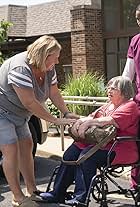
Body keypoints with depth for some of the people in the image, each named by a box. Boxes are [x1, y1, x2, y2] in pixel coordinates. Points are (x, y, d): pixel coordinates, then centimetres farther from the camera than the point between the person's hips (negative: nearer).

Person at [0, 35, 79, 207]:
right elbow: (29, 102, -33)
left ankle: (32, 191, 15)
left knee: (26, 147, 7)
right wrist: (55, 120, -27)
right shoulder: (20, 69, -32)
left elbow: (54, 93, 3)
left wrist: (66, 113, -11)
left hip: (18, 114, 9)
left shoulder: (48, 68, -4)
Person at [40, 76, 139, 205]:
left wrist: (88, 123, -18)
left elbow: (111, 121, -20)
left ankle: (81, 198, -21)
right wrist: (81, 121, -7)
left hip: (120, 148, -9)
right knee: (71, 153, -9)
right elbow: (92, 116, 16)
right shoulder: (109, 105, 25)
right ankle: (57, 193, -5)